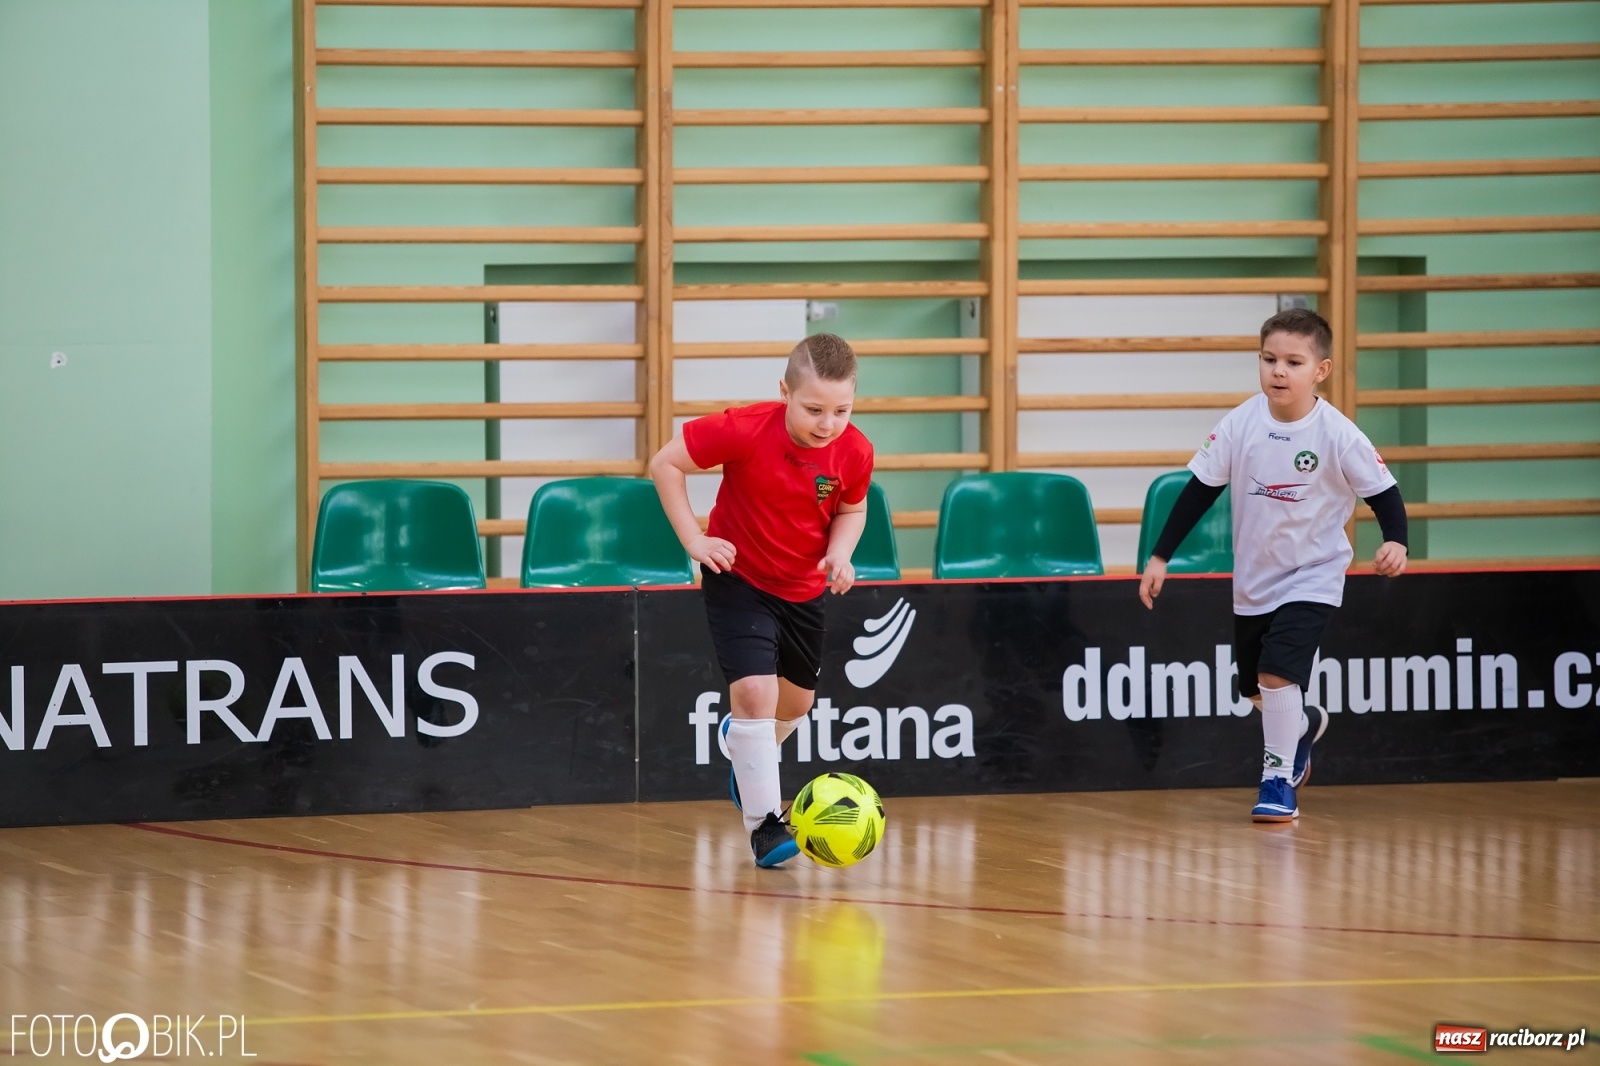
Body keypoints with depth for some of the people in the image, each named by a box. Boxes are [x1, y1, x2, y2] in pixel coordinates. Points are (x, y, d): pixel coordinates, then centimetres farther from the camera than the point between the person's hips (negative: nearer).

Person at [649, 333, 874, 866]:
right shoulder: (744, 431, -29)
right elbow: (665, 463, -18)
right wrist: (694, 539, -22)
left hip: (803, 589, 5)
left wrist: (839, 553, -15)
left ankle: (746, 749, 55)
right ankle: (763, 823, -11)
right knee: (755, 691, -20)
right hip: (738, 579, -5)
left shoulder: (854, 452, -17)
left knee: (796, 702, 21)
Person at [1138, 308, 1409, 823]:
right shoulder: (1241, 423, -11)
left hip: (1311, 577, -4)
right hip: (1252, 579, 4)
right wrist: (1161, 556, -3)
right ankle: (1305, 726, 50)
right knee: (1258, 690, 18)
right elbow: (1200, 490, -3)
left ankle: (1278, 779, -5)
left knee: (1277, 673, -21)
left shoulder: (1338, 436, -18)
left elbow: (1384, 491, -12)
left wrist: (1395, 541, -31)